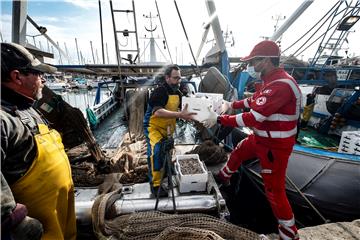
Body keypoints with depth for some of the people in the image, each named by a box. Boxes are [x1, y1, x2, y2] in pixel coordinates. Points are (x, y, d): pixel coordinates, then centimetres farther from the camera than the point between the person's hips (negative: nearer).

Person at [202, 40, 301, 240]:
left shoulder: (281, 85, -29)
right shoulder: (270, 81, 4)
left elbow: (253, 118, -33)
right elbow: (254, 100, 20)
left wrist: (219, 119, -26)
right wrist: (232, 104, 13)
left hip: (275, 146, -10)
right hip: (260, 137, 10)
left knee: (274, 190, 4)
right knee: (236, 154, 26)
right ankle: (223, 177, 55)